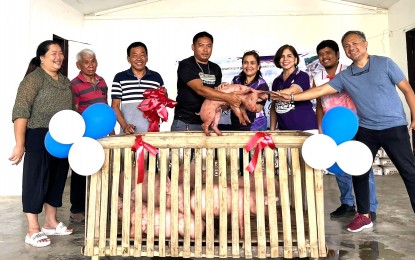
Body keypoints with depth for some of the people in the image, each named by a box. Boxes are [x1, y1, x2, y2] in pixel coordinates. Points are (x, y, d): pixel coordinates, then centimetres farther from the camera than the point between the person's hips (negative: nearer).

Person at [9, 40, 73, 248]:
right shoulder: (34, 79, -11)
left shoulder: (65, 81, 12)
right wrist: (20, 144, -22)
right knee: (37, 181, 1)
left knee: (57, 180, 14)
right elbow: (20, 112, -17)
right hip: (39, 138, -7)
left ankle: (51, 223, 29)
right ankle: (33, 231, 12)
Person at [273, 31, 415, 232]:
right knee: (359, 172, 4)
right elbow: (320, 91, -2)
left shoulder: (384, 63, -4)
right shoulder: (345, 76, 3)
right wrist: (291, 97, -10)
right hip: (366, 130, 3)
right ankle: (363, 216, 18)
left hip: (394, 127, -3)